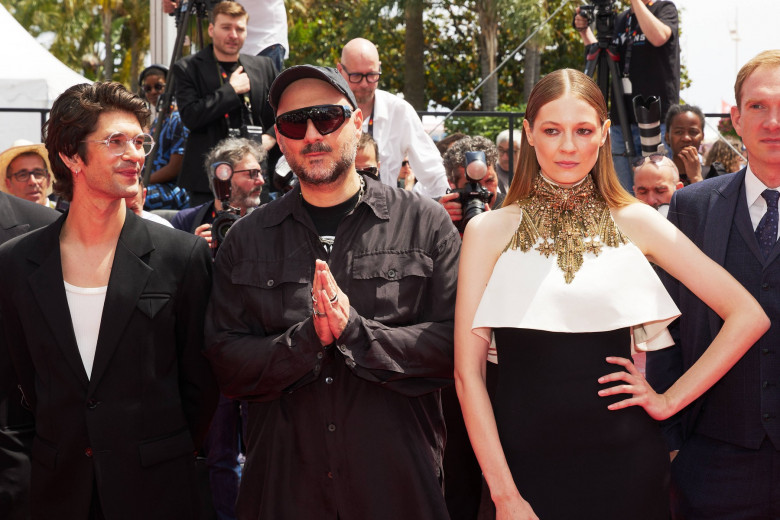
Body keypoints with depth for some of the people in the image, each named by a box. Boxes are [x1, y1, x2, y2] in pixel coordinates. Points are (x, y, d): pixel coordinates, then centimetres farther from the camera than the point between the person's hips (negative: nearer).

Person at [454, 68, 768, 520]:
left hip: (624, 460, 1)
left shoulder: (635, 223, 3)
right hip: (525, 460, -1)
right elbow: (468, 372, -3)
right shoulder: (489, 231, 0)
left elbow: (749, 316, 3)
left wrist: (671, 400, -2)